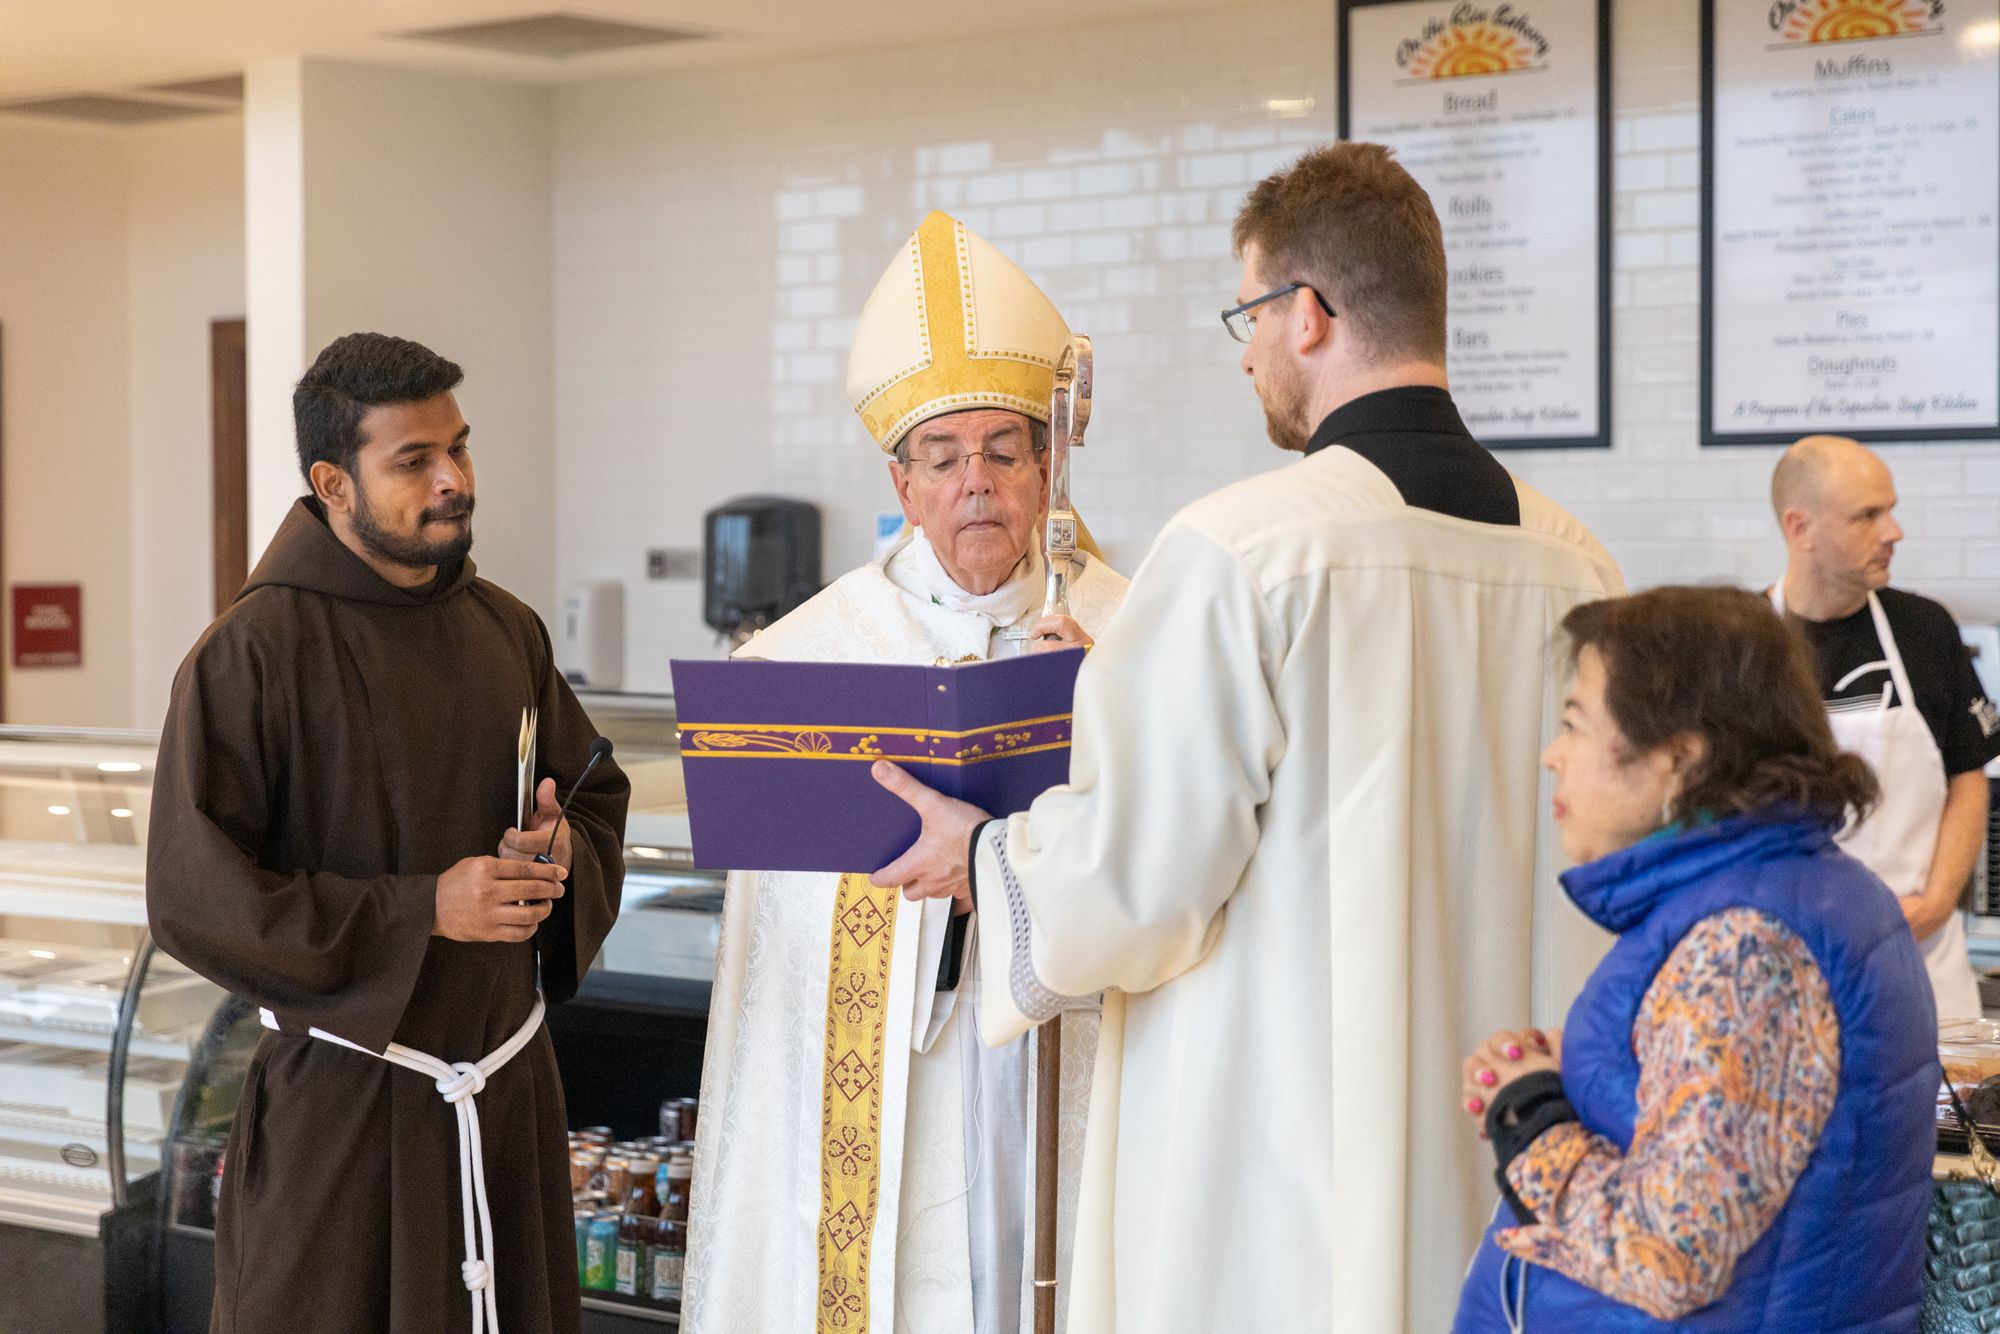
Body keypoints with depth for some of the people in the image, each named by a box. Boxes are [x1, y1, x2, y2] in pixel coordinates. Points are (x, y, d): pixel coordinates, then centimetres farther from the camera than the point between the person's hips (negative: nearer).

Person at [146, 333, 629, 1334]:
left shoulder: (506, 631, 7)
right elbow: (191, 895, -16)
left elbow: (595, 794, 17)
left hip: (506, 1085, 5)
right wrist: (421, 910, -20)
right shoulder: (252, 653, -12)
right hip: (339, 1101, -5)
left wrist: (564, 854, -7)